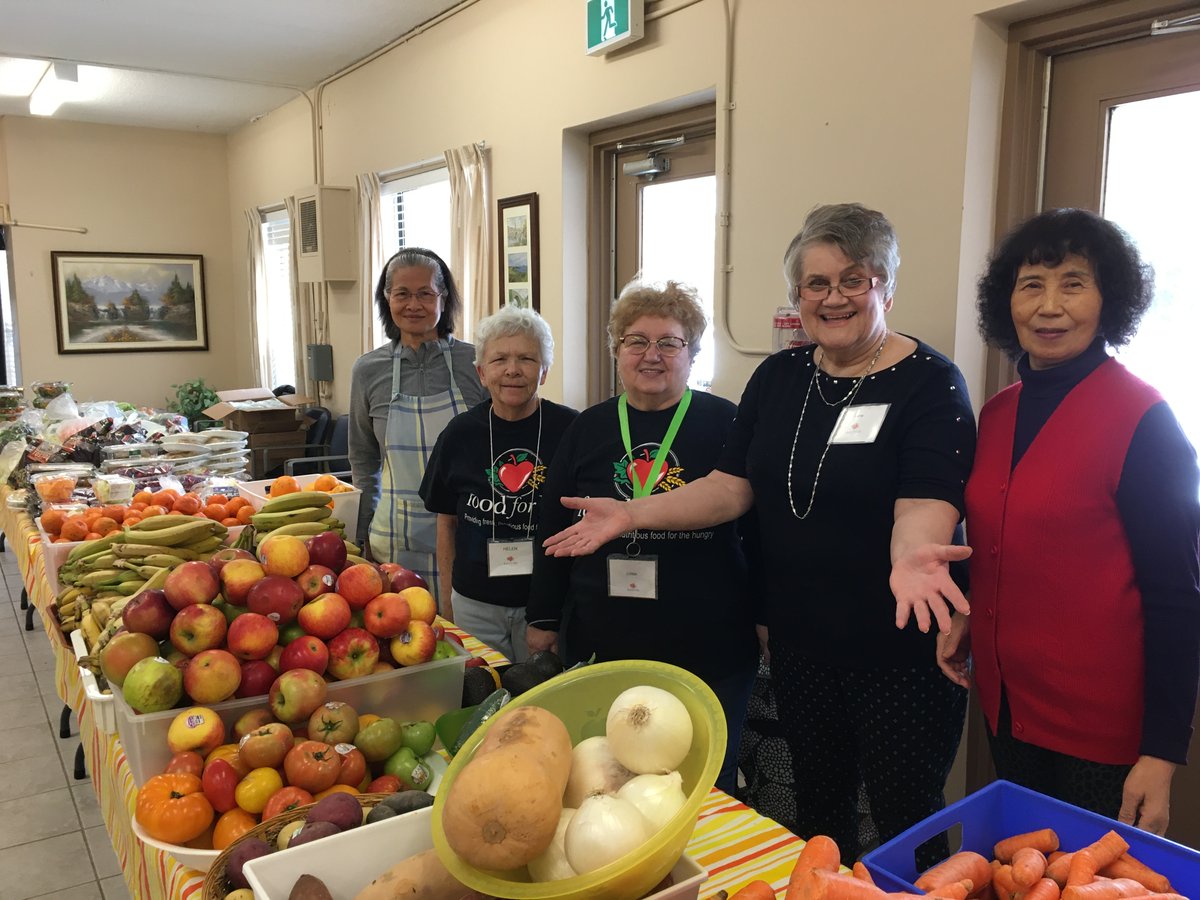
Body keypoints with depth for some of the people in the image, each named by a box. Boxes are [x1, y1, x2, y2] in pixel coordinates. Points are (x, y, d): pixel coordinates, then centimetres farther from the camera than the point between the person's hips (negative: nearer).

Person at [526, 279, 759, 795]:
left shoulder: (724, 424, -4)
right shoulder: (587, 429, 6)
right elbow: (554, 528, 11)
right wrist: (543, 619, 11)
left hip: (708, 650, -2)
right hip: (600, 645, 3)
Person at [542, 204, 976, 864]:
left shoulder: (929, 383, -10)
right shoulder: (779, 377, 6)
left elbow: (924, 502, -21)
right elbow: (732, 486, 4)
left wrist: (911, 554, -44)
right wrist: (631, 514, -6)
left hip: (899, 644, -5)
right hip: (798, 640, 5)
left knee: (905, 819, 7)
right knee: (818, 808, 19)